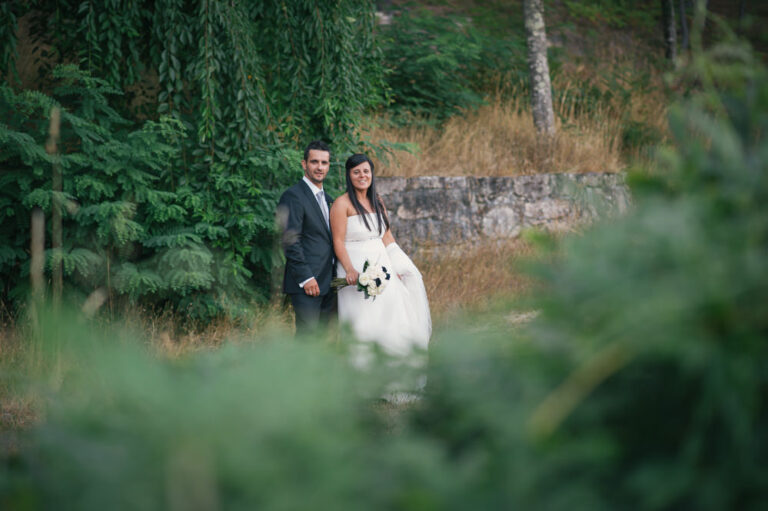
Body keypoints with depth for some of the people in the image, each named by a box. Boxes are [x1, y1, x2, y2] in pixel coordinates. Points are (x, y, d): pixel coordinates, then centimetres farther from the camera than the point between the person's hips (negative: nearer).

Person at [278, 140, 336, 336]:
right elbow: (290, 242, -15)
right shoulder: (293, 196, -9)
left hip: (328, 283, 8)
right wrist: (306, 278, -19)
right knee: (307, 336, -12)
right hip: (306, 283, -8)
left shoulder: (328, 200, 19)